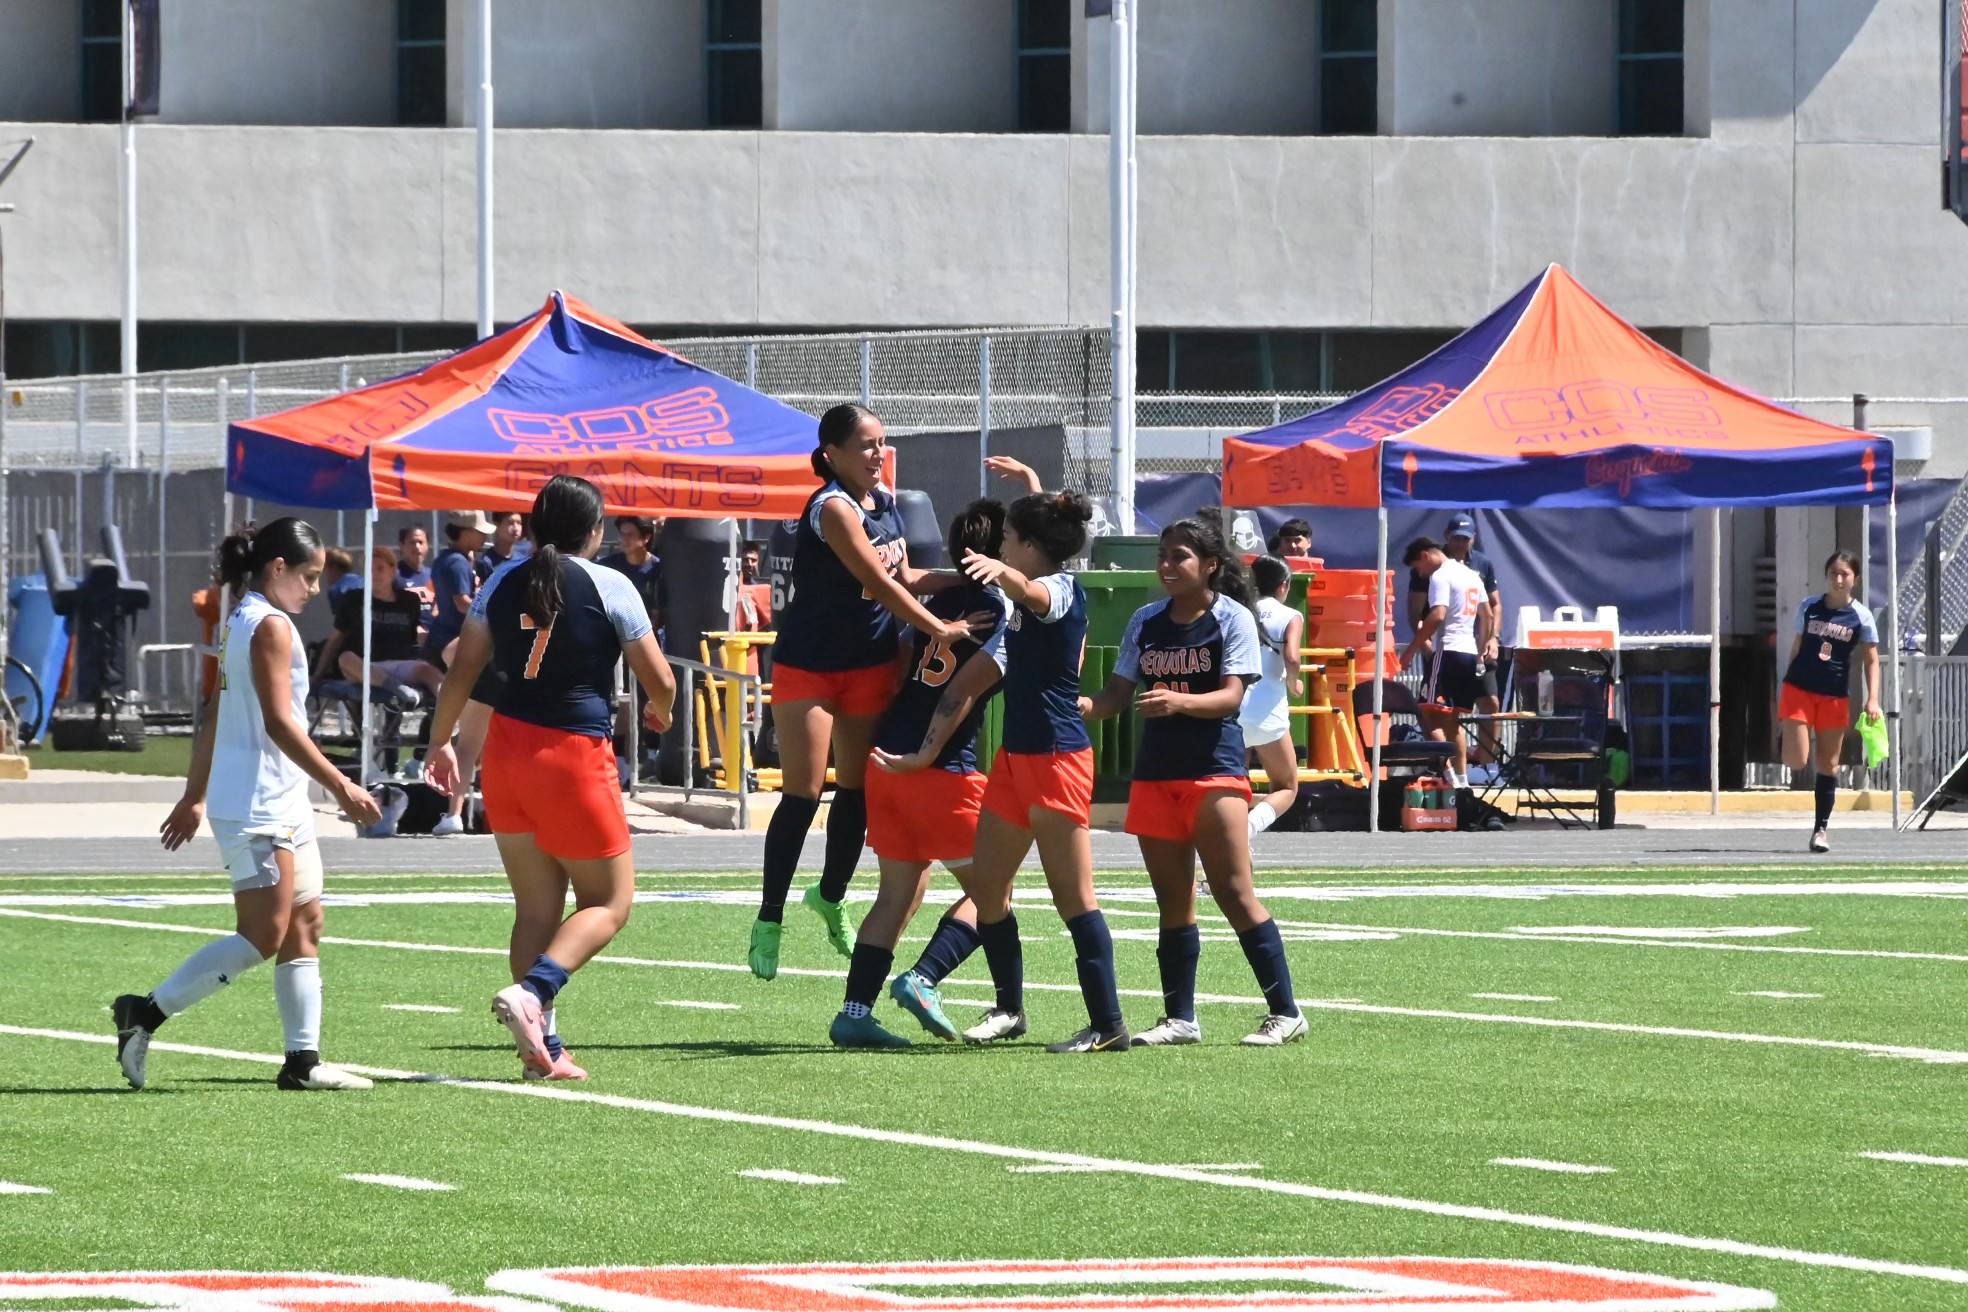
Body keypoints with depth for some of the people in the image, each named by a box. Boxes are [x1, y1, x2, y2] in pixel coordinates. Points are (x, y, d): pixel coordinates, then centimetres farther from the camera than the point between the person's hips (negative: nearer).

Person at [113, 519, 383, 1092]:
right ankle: (145, 1013, -8)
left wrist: (195, 796, 24)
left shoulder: (240, 622, 16)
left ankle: (303, 1060, 6)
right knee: (262, 936, -11)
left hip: (281, 807, 11)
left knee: (304, 927, 8)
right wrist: (341, 786, -18)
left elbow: (213, 717, 20)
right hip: (258, 809, -11)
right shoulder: (271, 626, -13)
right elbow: (279, 723, -19)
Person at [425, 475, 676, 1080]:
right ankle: (530, 992, -18)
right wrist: (660, 713, 19)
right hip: (575, 755, -5)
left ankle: (543, 1046, 5)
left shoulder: (504, 583, 6)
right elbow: (660, 681, -3)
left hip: (507, 745, 5)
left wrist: (441, 744, 17)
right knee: (609, 902, 6)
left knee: (536, 906, 11)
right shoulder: (609, 587, -6)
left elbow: (462, 671, 6)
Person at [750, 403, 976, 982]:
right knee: (802, 793, -7)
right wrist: (940, 628, -23)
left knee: (859, 788, 10)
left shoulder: (886, 502, 5)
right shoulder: (833, 508, -20)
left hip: (870, 663, 7)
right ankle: (768, 921, -1)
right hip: (808, 666, -7)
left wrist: (961, 577, -1)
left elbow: (902, 578, 14)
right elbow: (878, 582, -24)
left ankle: (830, 896, 29)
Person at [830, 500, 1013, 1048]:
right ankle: (923, 978, -10)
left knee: (902, 889, 13)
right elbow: (963, 691, -17)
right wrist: (926, 756, -18)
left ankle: (855, 1011, 7)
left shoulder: (939, 601, 13)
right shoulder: (1003, 613, -10)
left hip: (886, 761, 7)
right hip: (942, 772, -7)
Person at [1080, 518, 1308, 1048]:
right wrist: (1088, 705, -11)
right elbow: (1119, 691, 10)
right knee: (1172, 900, 7)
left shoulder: (1232, 618, -5)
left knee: (1235, 894, -8)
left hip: (1214, 770, -6)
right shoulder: (1146, 622, 11)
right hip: (1155, 772, 6)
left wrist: (1178, 702, -32)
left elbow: (1232, 695, -14)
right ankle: (1180, 1018, 12)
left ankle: (1285, 1013, -3)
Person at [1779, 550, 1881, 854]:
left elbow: (1871, 660, 0)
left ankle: (1821, 829, 12)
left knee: (1829, 764, 4)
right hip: (1799, 690, 0)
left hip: (1835, 697, 0)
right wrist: (1785, 688, 9)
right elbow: (1796, 648, 10)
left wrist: (1872, 699, -12)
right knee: (1796, 760, -14)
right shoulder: (1808, 607, 1)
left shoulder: (1861, 616, -3)